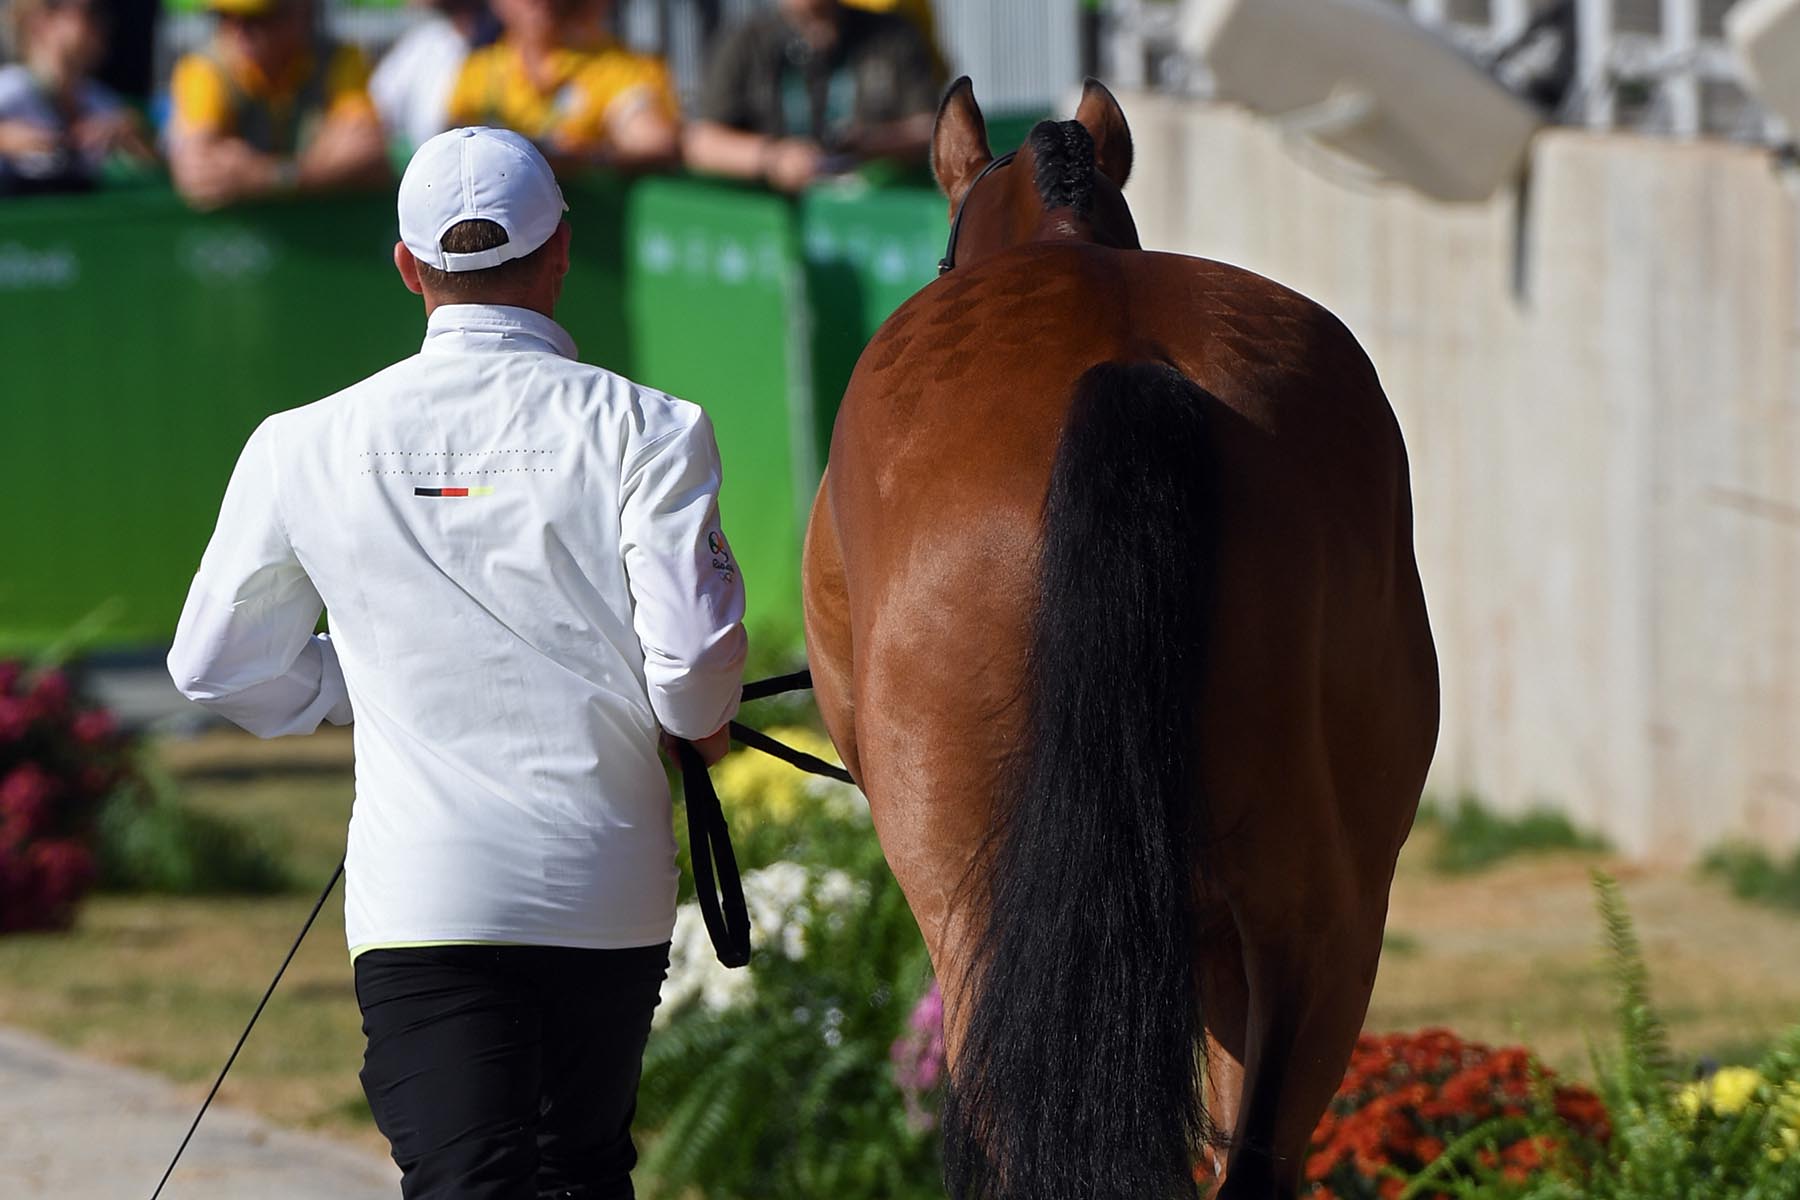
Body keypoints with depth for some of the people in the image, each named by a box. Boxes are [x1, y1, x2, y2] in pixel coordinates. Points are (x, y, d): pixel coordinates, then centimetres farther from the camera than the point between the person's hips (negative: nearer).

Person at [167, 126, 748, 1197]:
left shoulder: (306, 447, 2)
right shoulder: (644, 430, -6)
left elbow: (218, 665, 12)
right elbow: (694, 653, -12)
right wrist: (699, 724, 12)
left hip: (421, 895, -1)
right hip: (610, 889, 1)